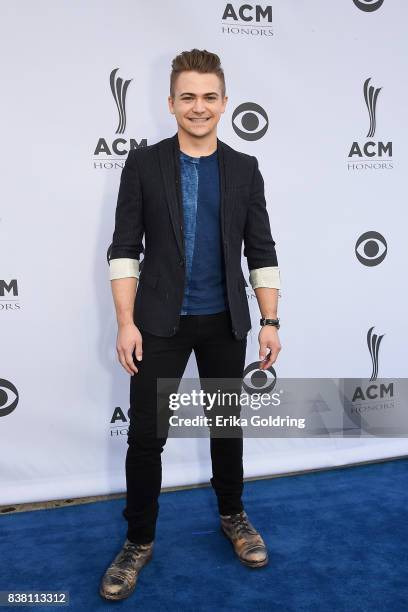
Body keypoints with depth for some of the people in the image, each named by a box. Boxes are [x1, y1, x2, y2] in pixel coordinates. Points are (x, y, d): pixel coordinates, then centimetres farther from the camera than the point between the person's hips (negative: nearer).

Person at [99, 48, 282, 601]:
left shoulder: (244, 169, 4)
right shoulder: (143, 163, -1)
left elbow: (261, 251, 5)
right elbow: (124, 249, -4)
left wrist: (270, 321, 0)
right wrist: (126, 323, -10)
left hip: (225, 322, 2)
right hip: (161, 322, -2)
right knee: (145, 434, 2)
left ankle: (233, 516, 38)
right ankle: (139, 540, 23)